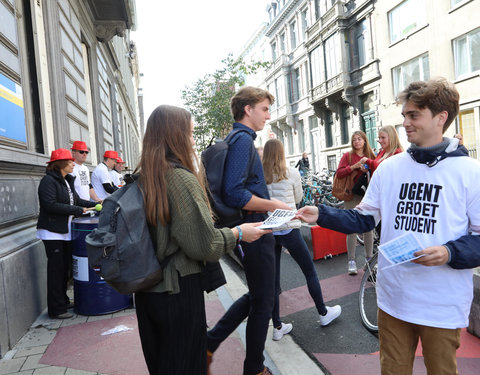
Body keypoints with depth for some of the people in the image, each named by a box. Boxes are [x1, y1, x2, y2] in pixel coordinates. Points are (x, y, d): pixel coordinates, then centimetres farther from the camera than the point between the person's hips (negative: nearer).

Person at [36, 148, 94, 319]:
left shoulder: (67, 181, 13)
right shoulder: (48, 181, -13)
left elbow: (76, 200, 18)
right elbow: (51, 205, -22)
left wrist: (95, 205, 6)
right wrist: (77, 210, -20)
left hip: (66, 231, 8)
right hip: (52, 232, -8)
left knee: (65, 267, 14)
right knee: (56, 269, -2)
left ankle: (63, 301, 28)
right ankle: (56, 309, 8)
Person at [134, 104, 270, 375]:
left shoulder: (141, 179, 1)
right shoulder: (182, 179, -20)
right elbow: (204, 245, -20)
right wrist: (237, 233, -6)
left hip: (146, 290, 7)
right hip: (179, 290, -7)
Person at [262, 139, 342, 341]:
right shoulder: (292, 173, -6)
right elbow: (298, 198, 8)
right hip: (288, 229, -2)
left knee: (272, 279, 12)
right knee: (310, 272, 17)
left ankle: (277, 327, 21)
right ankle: (323, 313, 34)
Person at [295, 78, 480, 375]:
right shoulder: (389, 167, 2)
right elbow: (364, 219, 4)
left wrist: (449, 253, -24)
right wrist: (321, 215, -8)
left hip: (443, 306, -3)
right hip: (394, 296, 3)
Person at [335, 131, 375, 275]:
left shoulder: (371, 155, 11)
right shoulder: (348, 155, 4)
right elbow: (339, 172, -6)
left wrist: (368, 169, -9)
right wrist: (355, 166, -15)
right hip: (352, 195, -2)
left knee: (369, 227, 5)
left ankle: (369, 258, 19)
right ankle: (351, 261, 6)